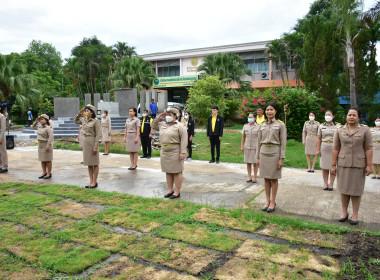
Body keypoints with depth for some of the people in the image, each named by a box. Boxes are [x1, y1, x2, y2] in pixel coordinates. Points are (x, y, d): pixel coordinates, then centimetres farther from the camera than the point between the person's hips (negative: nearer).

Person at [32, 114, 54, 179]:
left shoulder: (48, 128, -16)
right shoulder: (40, 126, 10)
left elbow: (51, 136, -22)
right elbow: (33, 127, 29)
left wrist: (48, 146, -25)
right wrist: (36, 121, 11)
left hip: (46, 145, -8)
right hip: (40, 145, 8)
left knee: (47, 160, -1)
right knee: (42, 160, 13)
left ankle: (49, 173, 9)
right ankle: (44, 172, 23)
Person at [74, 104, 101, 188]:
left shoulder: (96, 121, -11)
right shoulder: (84, 120, 9)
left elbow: (98, 135, -13)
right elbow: (76, 121, 27)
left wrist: (95, 146, -18)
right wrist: (79, 114, 9)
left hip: (92, 142, -7)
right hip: (85, 141, 7)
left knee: (94, 163, 2)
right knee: (89, 163, 11)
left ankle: (95, 182, 10)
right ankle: (91, 181, 19)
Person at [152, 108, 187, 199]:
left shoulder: (180, 126, -8)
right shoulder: (162, 124, 12)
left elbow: (184, 139, -13)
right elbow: (153, 126, 23)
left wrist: (183, 152, -21)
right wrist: (158, 118, 7)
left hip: (175, 152, -7)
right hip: (164, 152, 7)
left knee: (176, 172, -1)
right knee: (168, 172, 11)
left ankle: (177, 192, 7)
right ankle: (170, 190, 21)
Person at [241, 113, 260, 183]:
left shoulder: (258, 126, -5)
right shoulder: (245, 126, 5)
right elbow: (243, 136, 9)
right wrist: (242, 146, 4)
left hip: (255, 147, -3)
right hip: (247, 147, 3)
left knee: (255, 162, 2)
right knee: (248, 162, 6)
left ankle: (255, 178, 11)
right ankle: (249, 178, 14)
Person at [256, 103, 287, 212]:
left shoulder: (280, 125, -3)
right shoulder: (262, 125, 9)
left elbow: (283, 142, -5)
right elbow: (259, 141, 11)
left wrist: (281, 158, -10)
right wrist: (257, 156, 8)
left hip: (274, 153, -4)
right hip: (264, 152, 4)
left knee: (274, 178, 3)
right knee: (266, 178, 9)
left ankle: (273, 202, 14)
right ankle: (267, 201, 20)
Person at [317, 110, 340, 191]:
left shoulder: (337, 126, 3)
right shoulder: (321, 126, 8)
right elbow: (319, 139, 7)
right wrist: (318, 149, 2)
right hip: (324, 148, 2)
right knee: (324, 167, 4)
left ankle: (331, 184, 13)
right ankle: (325, 183, 14)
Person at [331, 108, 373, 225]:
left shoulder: (365, 130, 0)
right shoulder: (339, 131, 4)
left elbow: (368, 149, -2)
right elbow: (335, 148, 3)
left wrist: (369, 165, -7)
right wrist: (333, 164, 0)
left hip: (358, 165, -1)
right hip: (343, 164, 2)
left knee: (356, 190, 5)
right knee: (344, 189, 8)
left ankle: (355, 215, 17)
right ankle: (344, 212, 23)